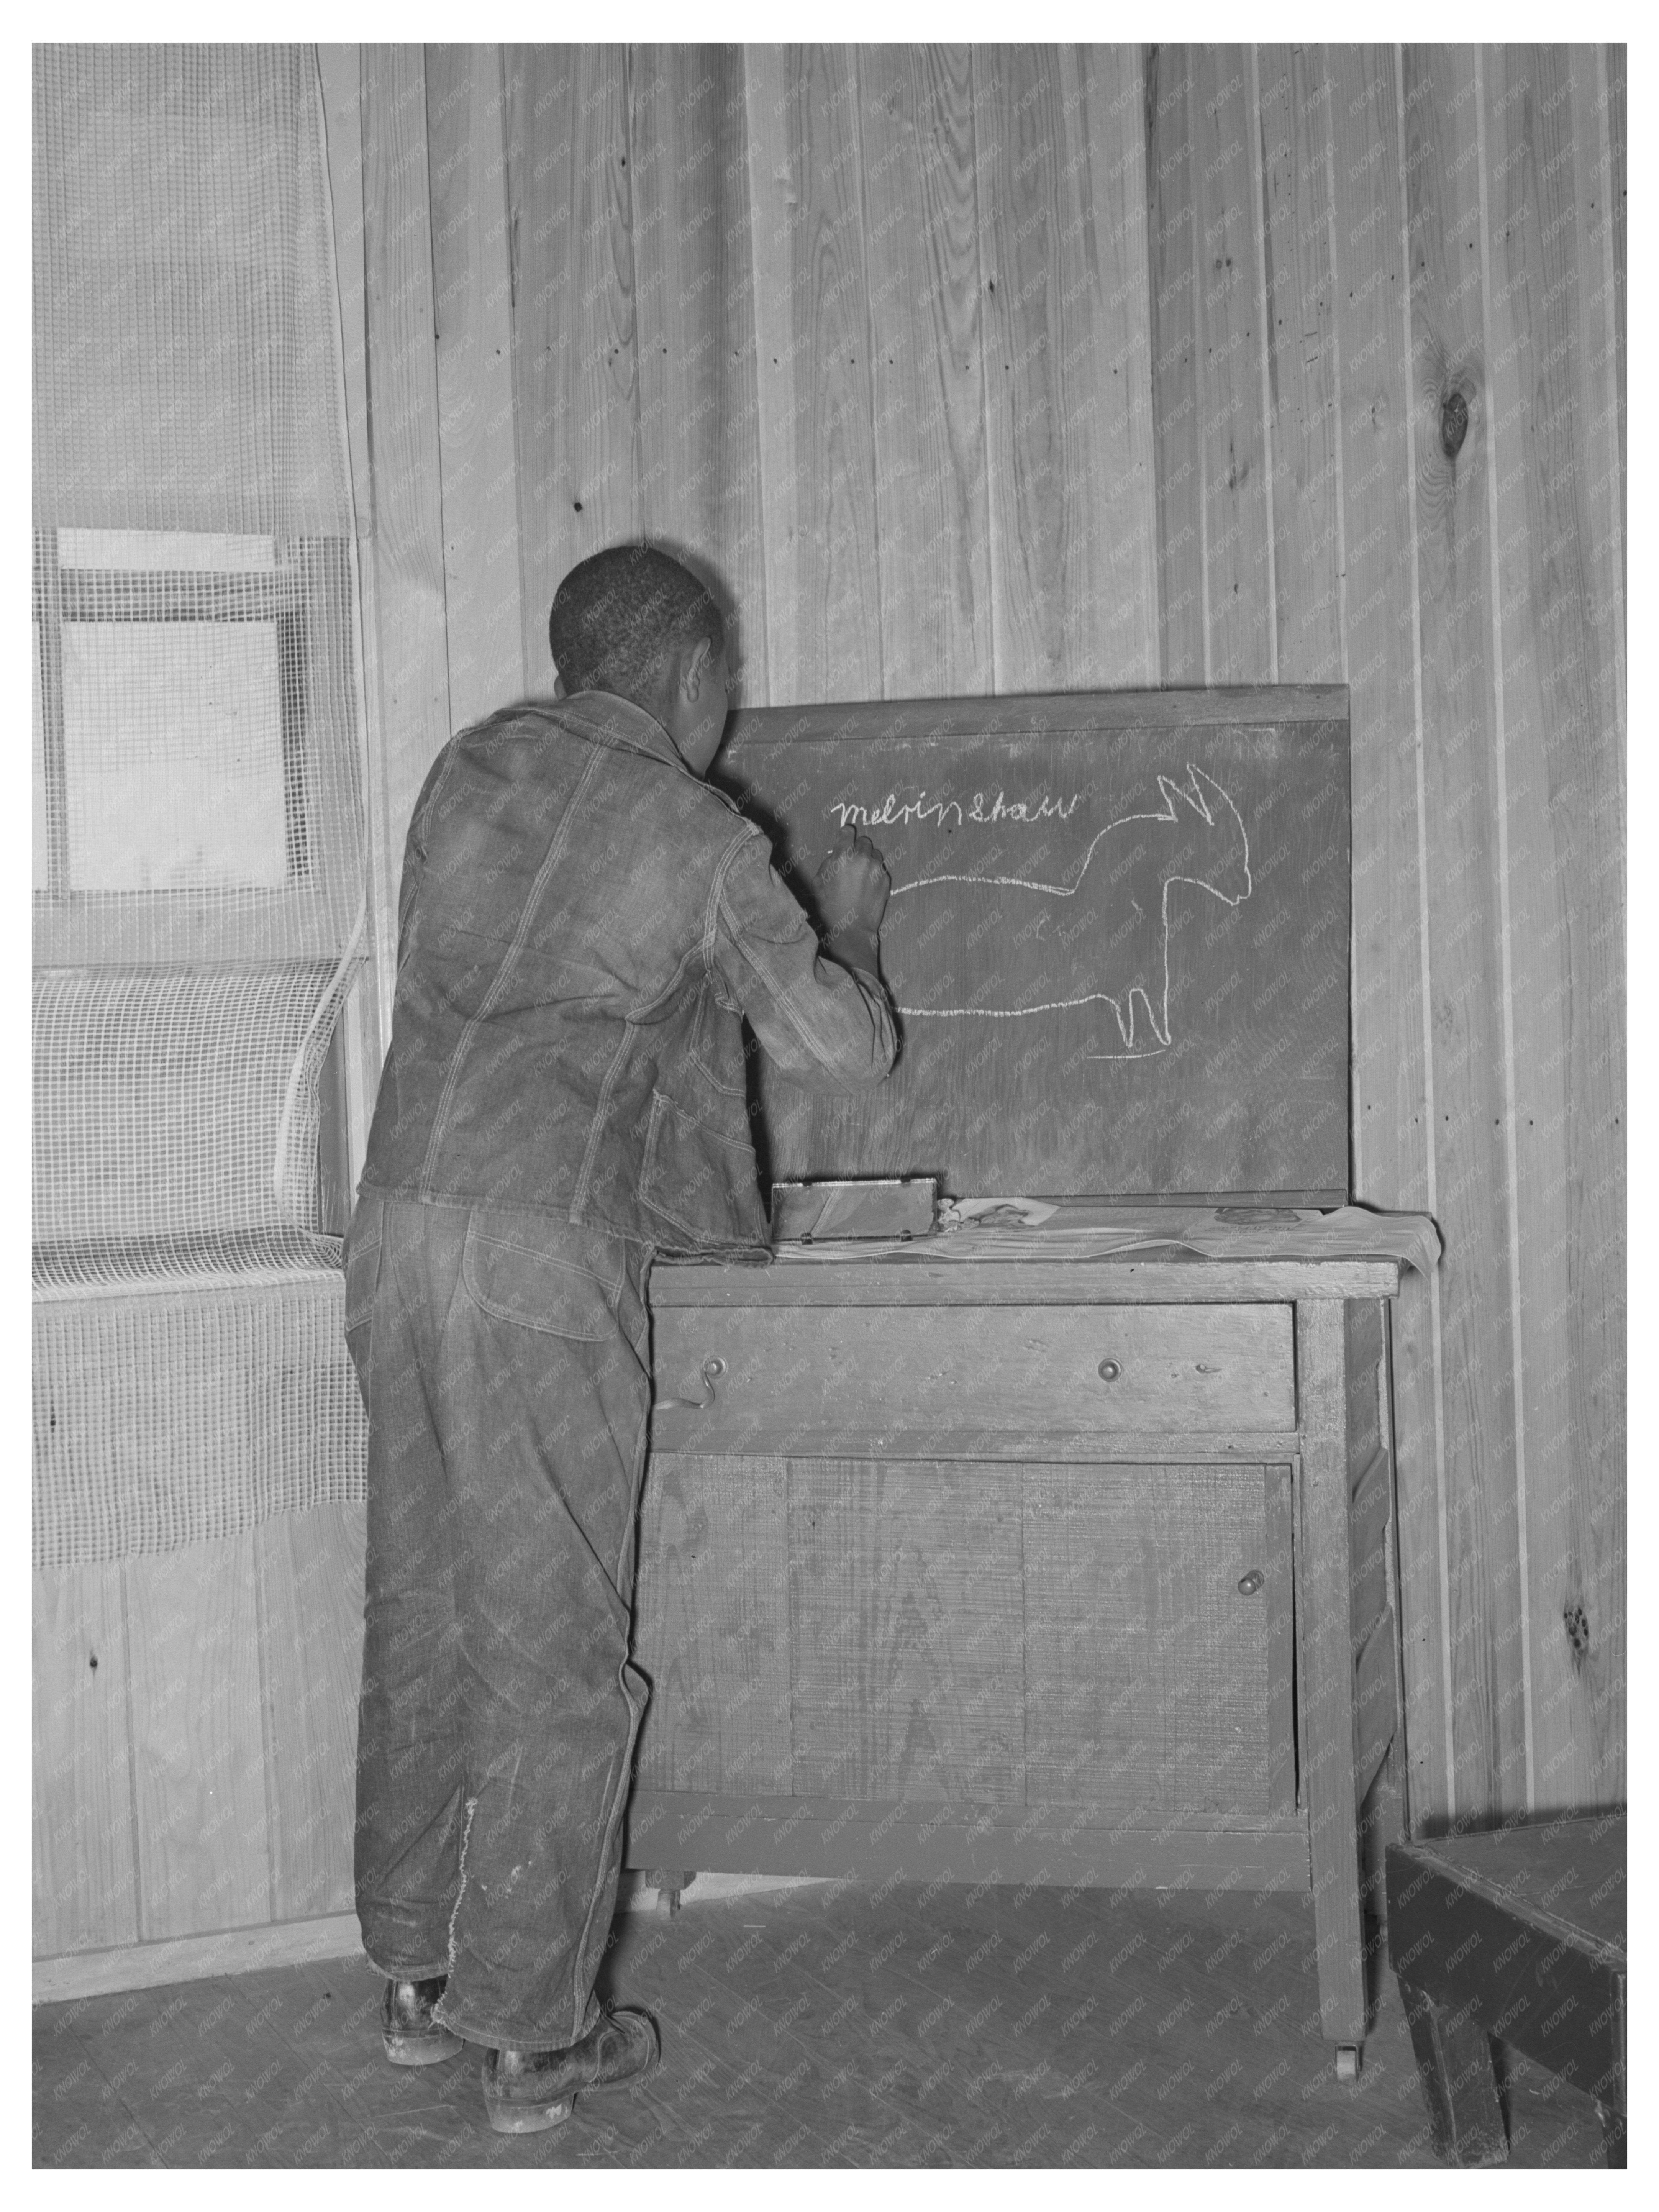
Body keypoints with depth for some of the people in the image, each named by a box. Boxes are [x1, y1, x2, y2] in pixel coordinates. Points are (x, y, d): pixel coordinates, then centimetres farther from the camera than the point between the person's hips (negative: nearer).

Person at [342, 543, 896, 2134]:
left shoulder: (471, 767, 10)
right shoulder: (699, 839, -5)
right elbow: (843, 1052, 0)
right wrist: (852, 927, 19)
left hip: (396, 1226, 6)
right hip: (541, 1258, -6)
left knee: (423, 1615, 15)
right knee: (556, 1653, 3)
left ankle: (415, 1973, 27)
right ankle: (530, 2035, 11)